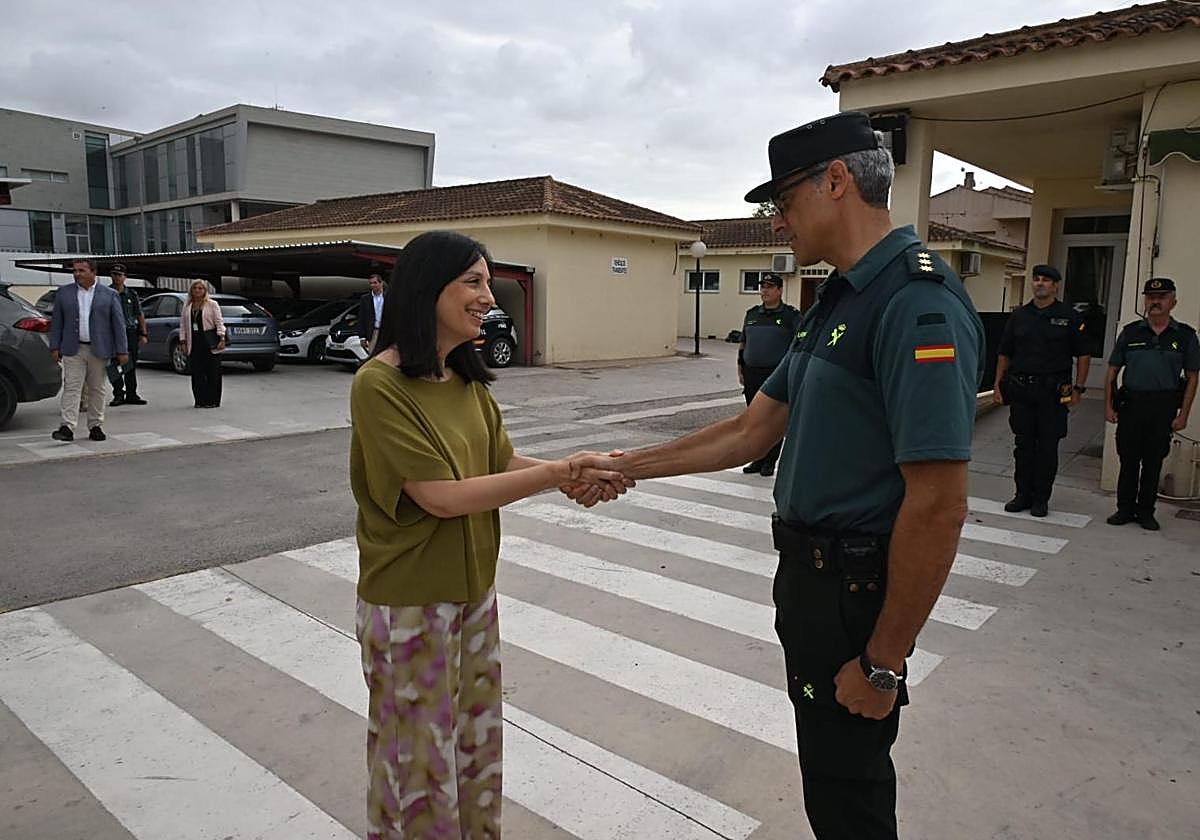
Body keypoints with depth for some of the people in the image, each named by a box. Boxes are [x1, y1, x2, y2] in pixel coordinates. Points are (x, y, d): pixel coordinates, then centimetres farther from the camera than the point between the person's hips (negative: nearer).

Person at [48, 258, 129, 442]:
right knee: (72, 388, -5)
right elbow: (56, 322, 10)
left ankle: (95, 426, 14)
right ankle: (67, 427, -8)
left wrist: (122, 351, -3)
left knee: (98, 389, 6)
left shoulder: (109, 295, 3)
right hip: (73, 350, 1)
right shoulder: (63, 293, 8)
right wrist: (55, 347, 3)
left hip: (99, 350, -1)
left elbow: (118, 324, 2)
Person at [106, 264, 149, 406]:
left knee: (131, 365, 7)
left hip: (131, 332, 2)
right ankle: (118, 394, 2)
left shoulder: (131, 294, 12)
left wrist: (143, 334, 7)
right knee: (114, 365, -5)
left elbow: (140, 315, 13)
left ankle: (131, 394, 14)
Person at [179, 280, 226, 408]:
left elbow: (219, 322, -1)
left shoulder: (212, 304, 4)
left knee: (212, 372, -4)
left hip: (210, 342, -4)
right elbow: (183, 325, 14)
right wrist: (183, 342, 6)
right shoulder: (187, 306, 15)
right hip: (194, 343, 4)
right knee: (197, 373, 1)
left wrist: (222, 339, -10)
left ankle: (213, 401, 1)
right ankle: (200, 400, 7)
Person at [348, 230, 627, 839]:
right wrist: (558, 473, -24)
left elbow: (502, 462, 4)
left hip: (474, 588, 7)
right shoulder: (379, 385, -21)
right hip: (411, 601, -7)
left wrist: (577, 476, -13)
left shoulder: (466, 378, 4)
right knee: (420, 758, 12)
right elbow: (442, 496, -24)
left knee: (476, 741, 21)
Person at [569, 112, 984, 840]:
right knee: (836, 772, 25)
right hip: (810, 573, 9)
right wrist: (628, 467, 10)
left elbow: (939, 506, -26)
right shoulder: (838, 303, 10)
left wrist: (884, 662, -20)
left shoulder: (918, 302, -22)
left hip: (856, 589, -9)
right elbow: (751, 432, 11)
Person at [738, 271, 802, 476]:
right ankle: (757, 460, 20)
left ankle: (769, 462, 9)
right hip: (752, 375, 5)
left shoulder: (791, 315, -1)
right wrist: (740, 369, 13)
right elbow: (743, 343, 19)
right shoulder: (752, 314, 14)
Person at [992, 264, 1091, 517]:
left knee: (1048, 446, 2)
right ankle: (1023, 494, 17)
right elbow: (1004, 354, 13)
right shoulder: (1019, 316, 10)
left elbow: (1083, 355, 3)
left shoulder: (1070, 317, 2)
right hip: (1021, 389, 3)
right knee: (1023, 444, 7)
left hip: (1052, 392, -2)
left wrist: (1078, 388, -3)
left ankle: (1041, 498, 11)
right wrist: (998, 384, 6)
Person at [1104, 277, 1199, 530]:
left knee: (1153, 462, 7)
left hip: (1164, 407, 0)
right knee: (1128, 460, 5)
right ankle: (1125, 509, 17)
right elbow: (1112, 371, 8)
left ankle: (1146, 512, 19)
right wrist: (1108, 406, 2)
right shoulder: (1130, 332, 5)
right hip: (1131, 403, 0)